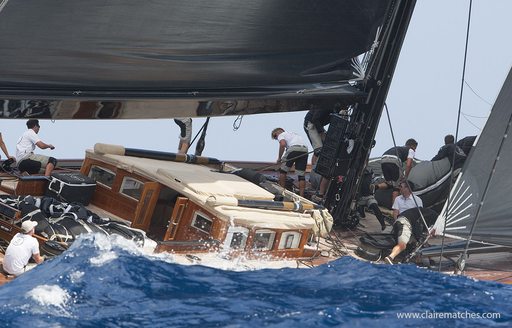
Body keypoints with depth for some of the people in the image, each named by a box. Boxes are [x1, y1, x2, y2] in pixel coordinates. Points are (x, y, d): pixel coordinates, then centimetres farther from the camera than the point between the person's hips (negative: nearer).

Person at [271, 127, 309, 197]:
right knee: (301, 175, 7)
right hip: (305, 150, 6)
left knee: (283, 170, 11)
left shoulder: (281, 135, 16)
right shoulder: (292, 134, 38)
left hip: (294, 148, -6)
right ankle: (301, 196, 0)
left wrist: (279, 158, 3)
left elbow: (282, 144, -6)